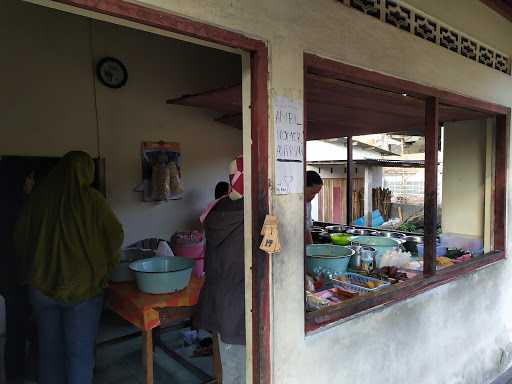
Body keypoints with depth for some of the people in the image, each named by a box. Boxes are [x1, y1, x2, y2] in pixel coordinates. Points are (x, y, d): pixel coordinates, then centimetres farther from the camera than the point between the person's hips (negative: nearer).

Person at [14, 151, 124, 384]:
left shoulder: (39, 197, -3)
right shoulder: (91, 199, -13)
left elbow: (20, 237, 7)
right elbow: (115, 235, -5)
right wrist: (105, 264, 13)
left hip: (42, 285, 4)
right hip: (82, 286, -3)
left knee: (49, 348, 19)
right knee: (80, 352, 10)